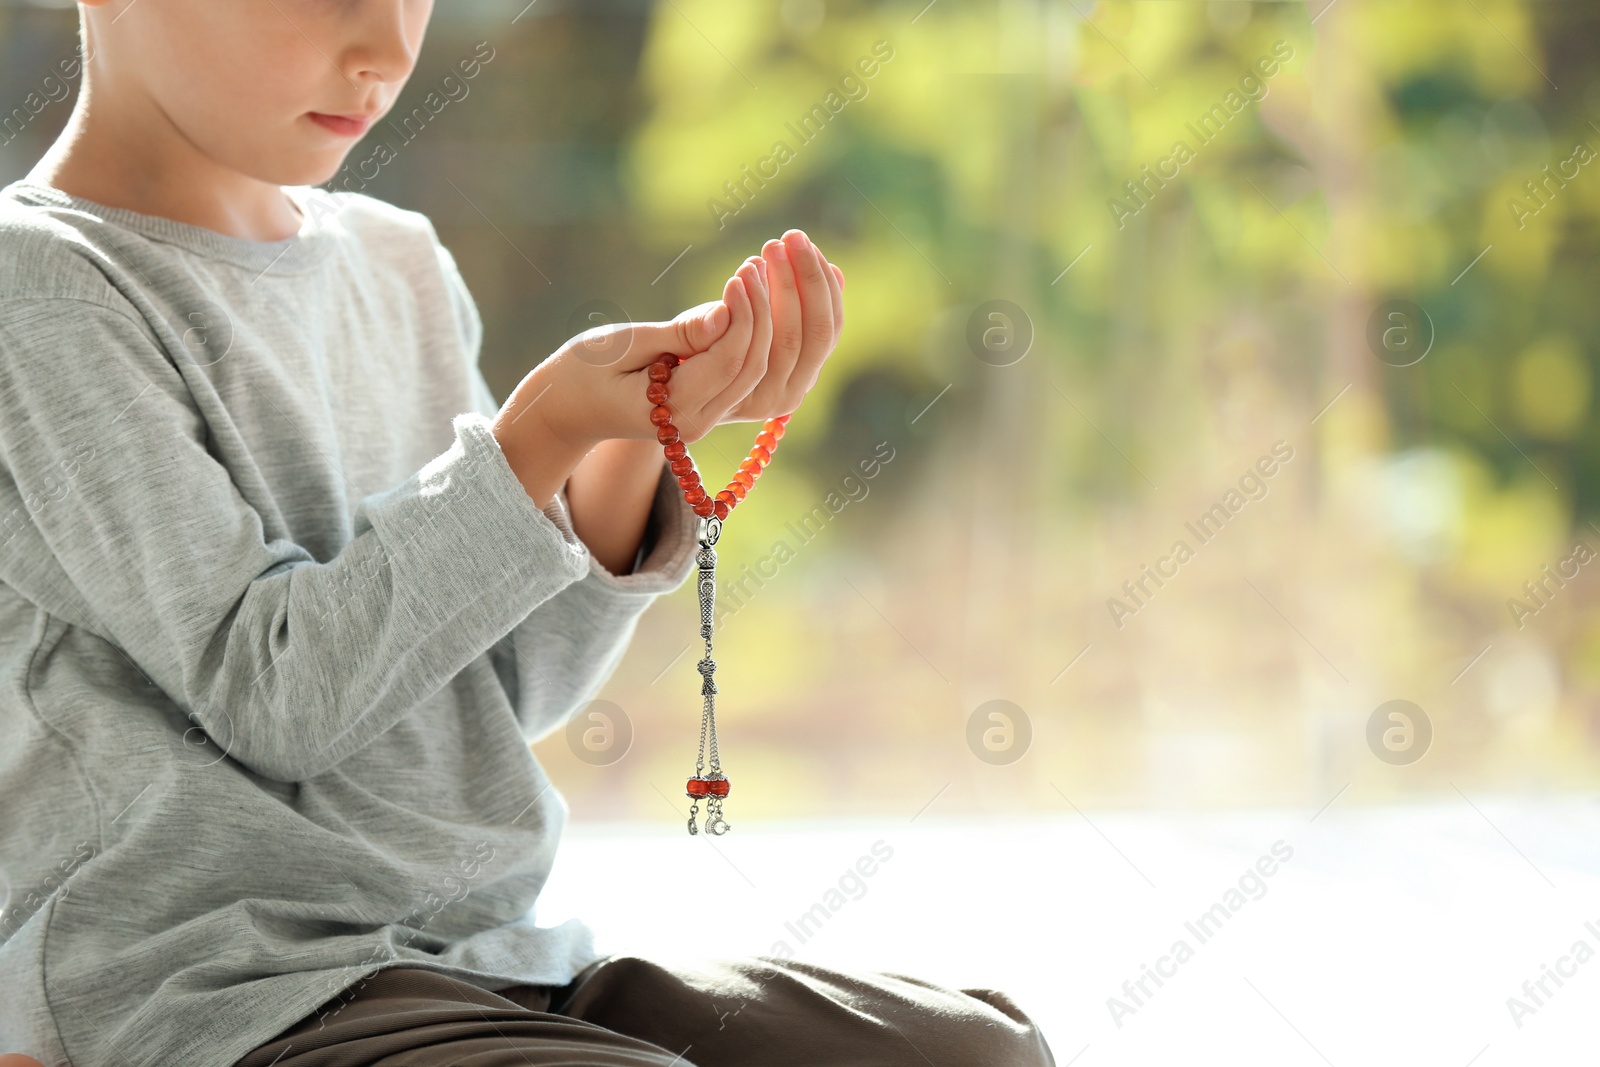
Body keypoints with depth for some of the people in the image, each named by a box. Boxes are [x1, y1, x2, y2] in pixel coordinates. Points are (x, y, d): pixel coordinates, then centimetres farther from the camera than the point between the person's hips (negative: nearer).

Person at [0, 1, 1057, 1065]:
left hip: (509, 960, 8)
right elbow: (272, 695, -15)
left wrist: (635, 443, -5)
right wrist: (542, 433, -17)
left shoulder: (398, 263, 14)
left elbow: (512, 686, 11)